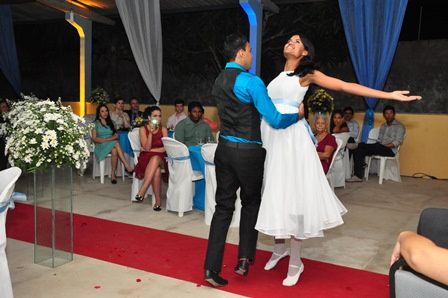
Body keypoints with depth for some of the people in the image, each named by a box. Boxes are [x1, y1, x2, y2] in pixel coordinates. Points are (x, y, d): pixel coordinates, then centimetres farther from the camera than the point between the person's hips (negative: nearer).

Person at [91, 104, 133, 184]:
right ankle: (128, 167, -41)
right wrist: (104, 140, -16)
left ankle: (113, 174, -34)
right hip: (101, 146, -3)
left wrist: (108, 139, -11)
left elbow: (116, 136, 9)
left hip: (112, 144, 3)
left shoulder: (111, 122, 19)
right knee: (116, 144, -36)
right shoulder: (96, 123, 7)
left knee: (114, 151, -36)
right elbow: (94, 138, -1)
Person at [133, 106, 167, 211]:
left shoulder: (163, 130, 9)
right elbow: (147, 148, -6)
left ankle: (141, 192, -42)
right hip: (145, 158, -1)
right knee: (156, 171, -36)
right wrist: (151, 133, -15)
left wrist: (151, 150, -6)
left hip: (159, 158, 1)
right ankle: (158, 201, -35)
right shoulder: (143, 129, 4)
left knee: (155, 159, -39)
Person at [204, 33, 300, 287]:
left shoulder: (219, 81, 11)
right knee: (251, 203, 16)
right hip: (248, 151, -5)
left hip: (225, 149, 6)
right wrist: (297, 114, 2)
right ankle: (244, 259, 17)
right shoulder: (251, 81, -14)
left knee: (223, 206, 8)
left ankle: (212, 267, 7)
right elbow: (275, 120, -16)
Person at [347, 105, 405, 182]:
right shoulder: (383, 126, 25)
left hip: (390, 150, -7)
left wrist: (385, 146, -19)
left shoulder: (400, 126, 4)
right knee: (358, 150, -20)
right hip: (379, 148, 7)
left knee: (361, 145, -29)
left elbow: (398, 142, -8)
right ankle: (358, 176, -26)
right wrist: (375, 146, -2)